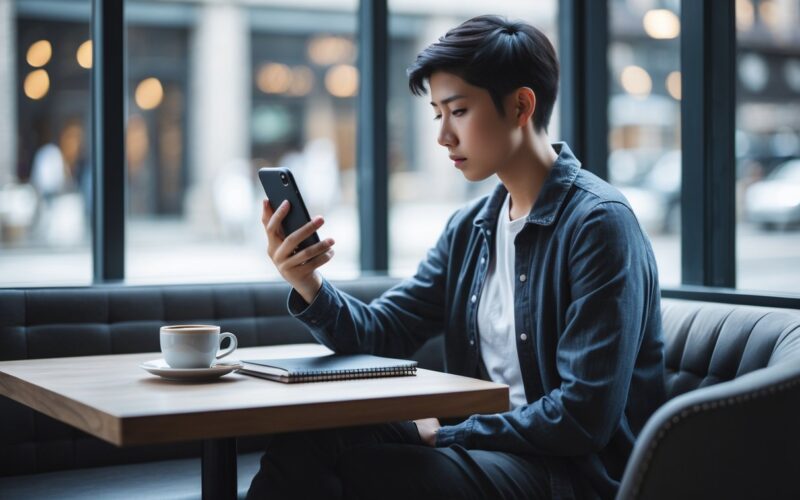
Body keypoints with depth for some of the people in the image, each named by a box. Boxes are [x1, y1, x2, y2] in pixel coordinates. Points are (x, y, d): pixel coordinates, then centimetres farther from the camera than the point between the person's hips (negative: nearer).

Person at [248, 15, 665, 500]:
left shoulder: (598, 223, -15)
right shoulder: (469, 229, 11)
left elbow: (584, 416, -20)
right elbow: (381, 335, 9)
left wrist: (445, 434, -13)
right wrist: (309, 286, -10)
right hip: (486, 441, 7)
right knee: (307, 439, -12)